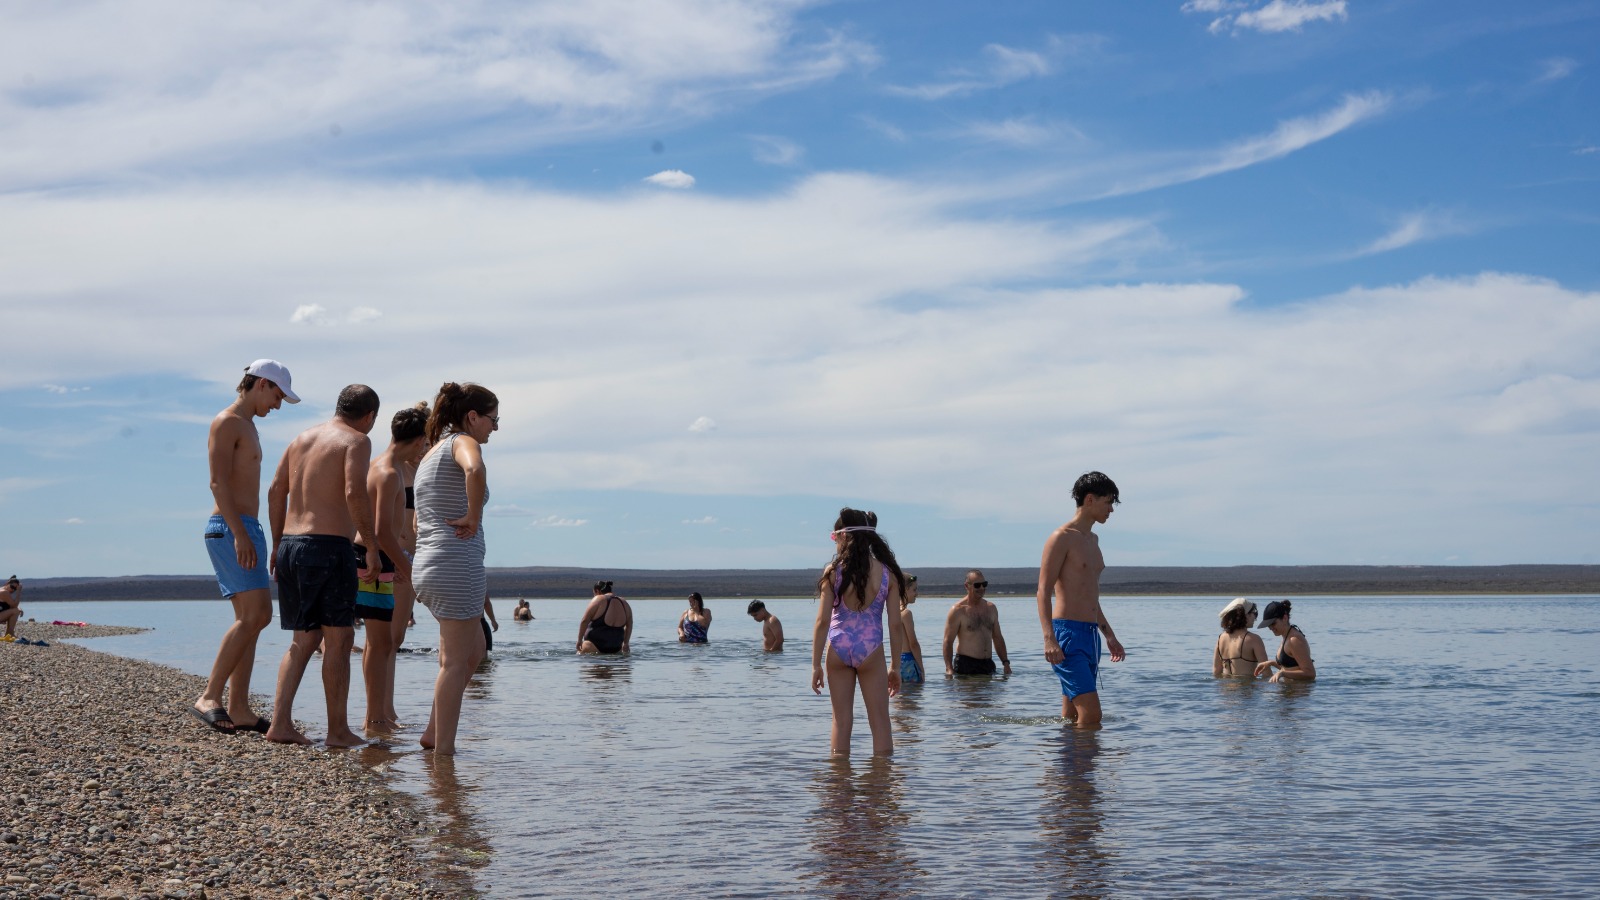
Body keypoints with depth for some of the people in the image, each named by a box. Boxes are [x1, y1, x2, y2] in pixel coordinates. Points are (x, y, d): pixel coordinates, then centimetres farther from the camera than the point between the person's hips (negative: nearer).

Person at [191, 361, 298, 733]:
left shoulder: (248, 426, 23)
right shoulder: (226, 423, -6)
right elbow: (218, 483, -17)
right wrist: (239, 534, -25)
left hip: (247, 531, 10)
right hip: (229, 529, -10)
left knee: (250, 620, 4)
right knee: (256, 614, -18)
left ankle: (239, 709, 3)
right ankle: (209, 697, -17)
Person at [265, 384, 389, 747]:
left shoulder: (303, 438, 18)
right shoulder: (356, 441, -4)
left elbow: (276, 490, 18)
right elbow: (355, 492, -19)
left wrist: (278, 544, 23)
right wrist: (371, 545, -13)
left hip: (291, 544, 7)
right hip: (329, 546, -7)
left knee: (304, 639, 14)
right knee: (338, 638, 0)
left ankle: (280, 722, 6)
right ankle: (338, 730, 3)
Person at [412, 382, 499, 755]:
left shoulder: (431, 454, 20)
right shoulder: (463, 442, -8)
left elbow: (417, 524, 26)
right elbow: (475, 470, -34)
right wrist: (474, 517, -22)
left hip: (427, 567, 9)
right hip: (458, 565, -9)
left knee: (474, 650, 20)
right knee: (456, 661, -2)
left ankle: (434, 733, 20)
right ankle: (444, 748, 2)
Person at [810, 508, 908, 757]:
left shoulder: (833, 571, -6)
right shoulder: (887, 573, -2)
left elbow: (822, 621, -7)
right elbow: (895, 625, -1)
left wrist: (815, 665, -1)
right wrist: (896, 666, 7)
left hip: (837, 648, 0)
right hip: (870, 650, 0)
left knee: (841, 720, 11)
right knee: (880, 722, 7)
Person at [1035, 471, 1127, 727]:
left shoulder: (1093, 540, 21)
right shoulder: (1061, 538, -7)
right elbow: (1043, 592, -14)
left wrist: (1109, 636, 29)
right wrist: (1049, 639, -25)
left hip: (1091, 636, 9)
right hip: (1067, 633, -9)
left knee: (1071, 719, 8)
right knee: (1091, 715, -17)